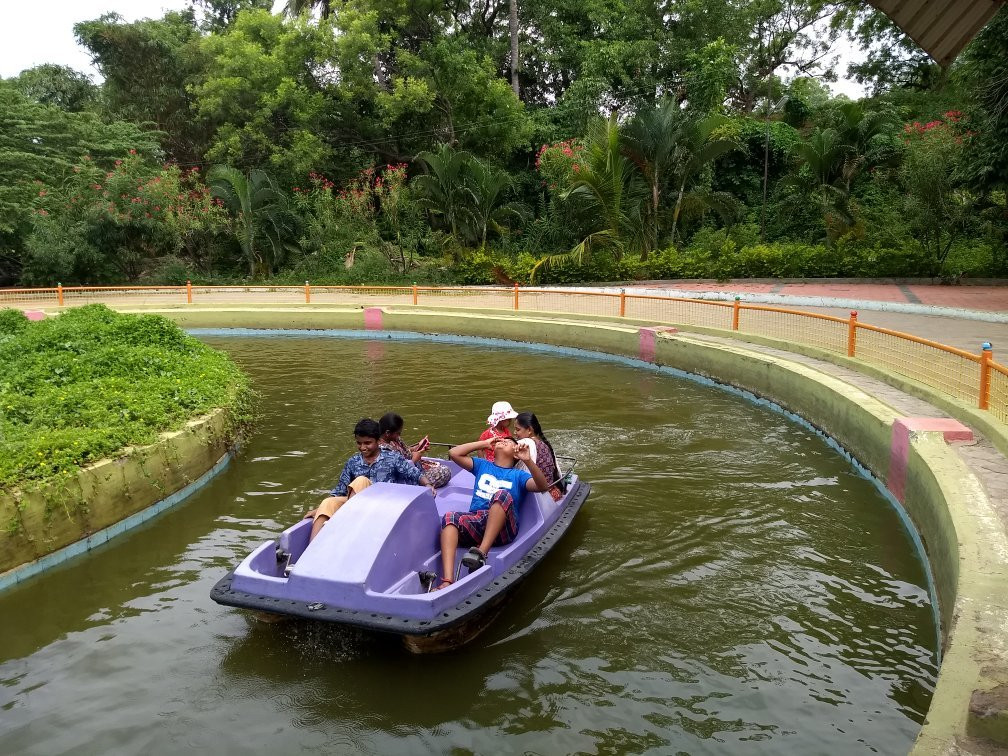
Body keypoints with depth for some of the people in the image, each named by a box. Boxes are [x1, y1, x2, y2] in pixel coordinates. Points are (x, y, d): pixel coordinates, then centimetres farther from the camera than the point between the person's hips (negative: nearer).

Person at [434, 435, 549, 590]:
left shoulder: (518, 475, 21)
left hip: (502, 528, -2)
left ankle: (481, 553, -43)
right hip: (475, 521, 3)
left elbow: (543, 486, 1)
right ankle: (447, 581, -47)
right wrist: (484, 443, 23)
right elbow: (454, 453, 22)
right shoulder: (482, 465, 31)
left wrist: (528, 461, -15)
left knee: (502, 495, -32)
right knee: (449, 518, -29)